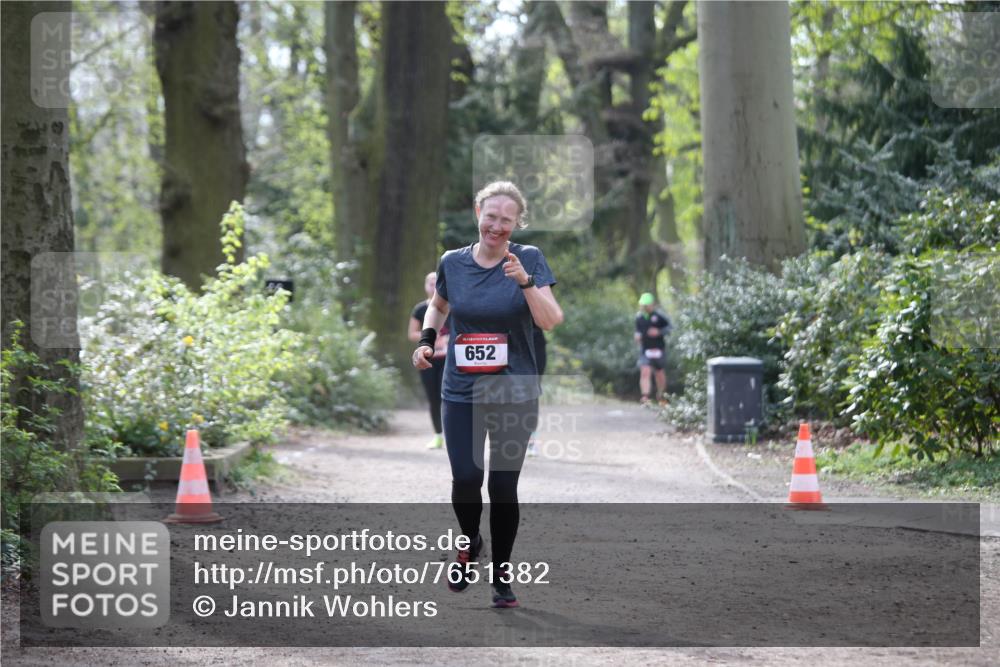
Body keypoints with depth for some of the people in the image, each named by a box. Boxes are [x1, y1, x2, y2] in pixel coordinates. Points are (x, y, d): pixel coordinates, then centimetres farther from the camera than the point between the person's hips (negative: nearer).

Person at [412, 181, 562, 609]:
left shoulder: (529, 259, -4)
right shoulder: (453, 262, 3)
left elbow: (551, 322, -13)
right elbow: (439, 306, 24)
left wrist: (524, 281, -26)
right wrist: (426, 340, 8)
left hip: (515, 392, -1)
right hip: (461, 392, 1)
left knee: (503, 485, -1)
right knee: (465, 478, -12)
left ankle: (501, 573, 17)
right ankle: (470, 545, 19)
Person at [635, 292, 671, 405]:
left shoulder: (659, 315, -7)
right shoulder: (639, 316, 5)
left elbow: (669, 327, -2)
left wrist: (659, 332, -18)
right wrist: (637, 335, -2)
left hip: (658, 349, -1)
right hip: (645, 349, 1)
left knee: (660, 373, 14)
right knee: (645, 372, -16)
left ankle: (661, 395, 35)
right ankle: (645, 396, -23)